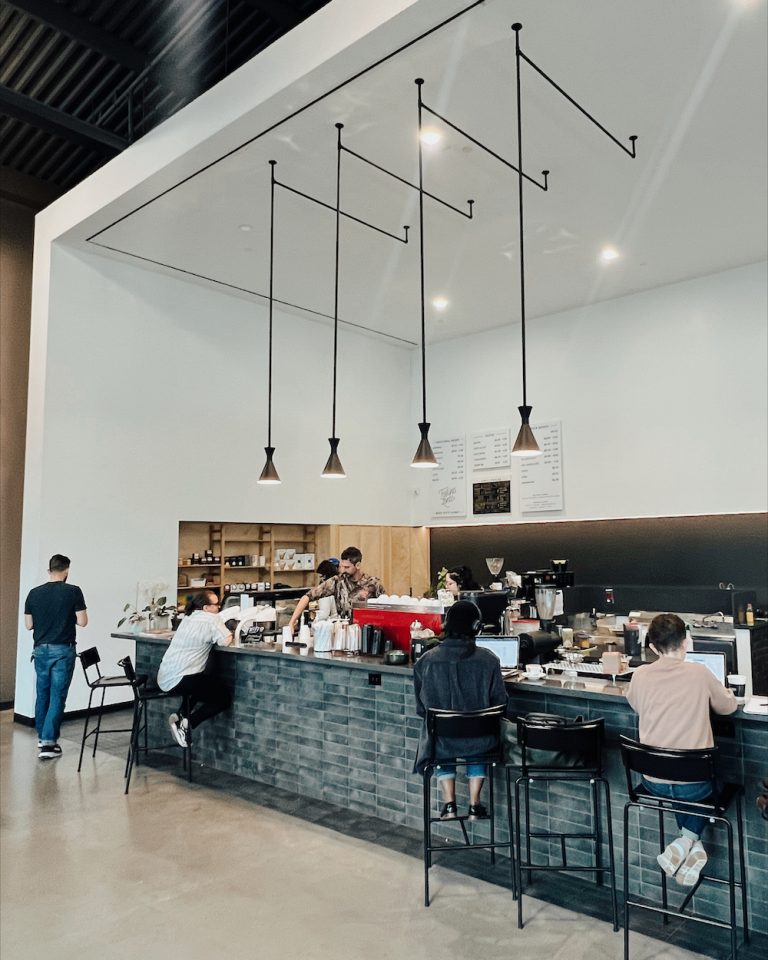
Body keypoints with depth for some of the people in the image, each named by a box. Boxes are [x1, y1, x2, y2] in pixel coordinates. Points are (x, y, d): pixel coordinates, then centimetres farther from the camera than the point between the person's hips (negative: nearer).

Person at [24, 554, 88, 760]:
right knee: (57, 697, 0)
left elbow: (28, 625, 6)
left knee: (42, 695, 17)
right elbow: (82, 622, -10)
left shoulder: (34, 593, 0)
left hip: (41, 650, 4)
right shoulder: (73, 591, -11)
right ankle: (48, 743, -3)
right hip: (63, 650, -4)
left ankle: (42, 737, 29)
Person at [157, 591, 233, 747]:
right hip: (179, 680, -9)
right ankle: (188, 724, -7)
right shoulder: (212, 619, -10)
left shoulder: (189, 617, 15)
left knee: (204, 682, 34)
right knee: (224, 698, 3)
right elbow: (226, 641, -17)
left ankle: (180, 716, 17)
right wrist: (224, 629, 5)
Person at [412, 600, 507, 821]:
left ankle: (449, 805, 29)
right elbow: (500, 702, -3)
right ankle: (474, 806, 34)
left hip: (441, 741, 0)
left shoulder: (426, 661, -12)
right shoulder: (488, 660, -14)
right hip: (479, 741, 0)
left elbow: (421, 707, -1)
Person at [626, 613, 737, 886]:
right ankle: (689, 840, 11)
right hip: (693, 785, -2)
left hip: (652, 782, 3)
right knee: (713, 782, 32)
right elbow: (728, 707, 7)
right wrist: (726, 692, 29)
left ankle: (690, 844, 20)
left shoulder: (640, 676, -7)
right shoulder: (700, 674, -12)